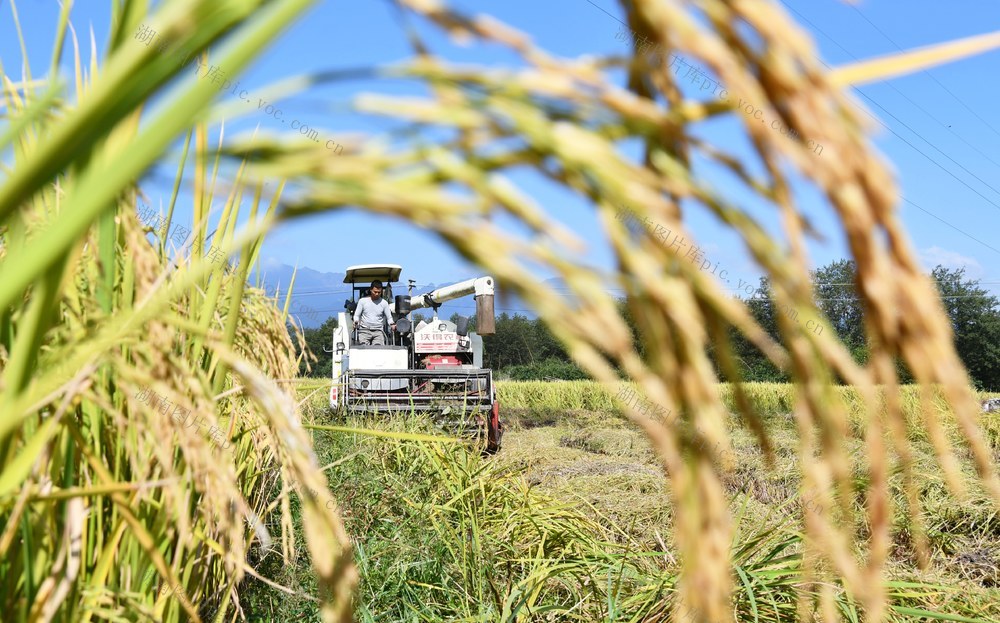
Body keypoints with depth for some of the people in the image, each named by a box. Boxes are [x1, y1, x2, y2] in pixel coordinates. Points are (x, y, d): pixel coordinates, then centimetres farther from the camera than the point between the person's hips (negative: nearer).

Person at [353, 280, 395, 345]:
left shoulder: (384, 303, 9)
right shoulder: (363, 301, 8)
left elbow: (389, 317, 13)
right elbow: (356, 315, 11)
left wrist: (392, 324, -8)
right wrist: (356, 322, -10)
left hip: (378, 331, 1)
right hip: (364, 330, -1)